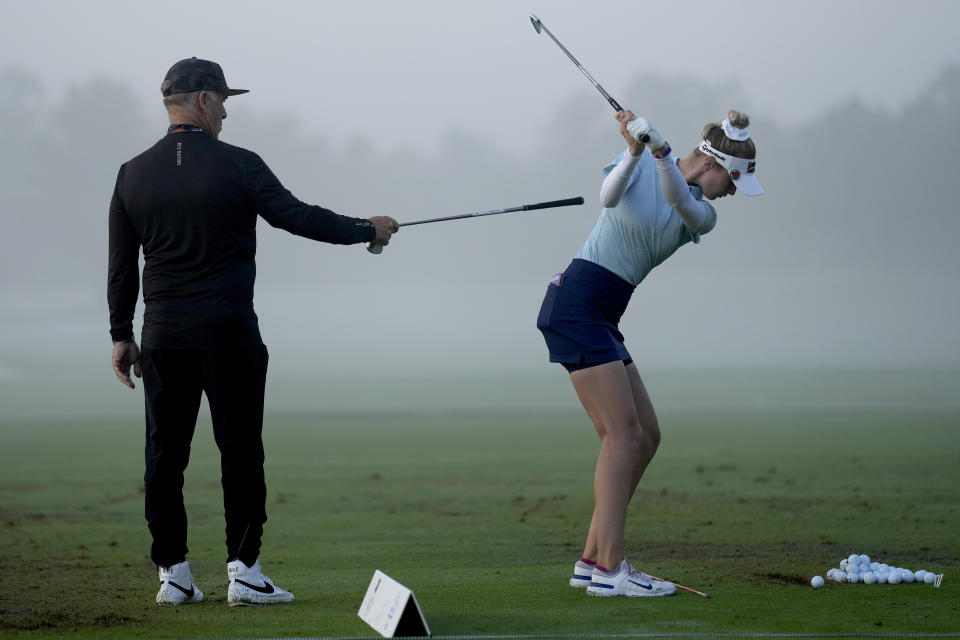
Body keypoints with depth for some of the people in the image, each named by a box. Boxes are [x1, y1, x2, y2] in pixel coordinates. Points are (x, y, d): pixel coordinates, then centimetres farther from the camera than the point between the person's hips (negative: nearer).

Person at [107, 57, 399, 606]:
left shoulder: (133, 174, 5)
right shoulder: (237, 166, -7)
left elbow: (121, 266, 8)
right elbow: (297, 216, -3)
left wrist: (121, 335, 15)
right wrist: (368, 229, 9)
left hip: (163, 335, 3)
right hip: (229, 333, -3)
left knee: (165, 453, 6)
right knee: (240, 451, 1)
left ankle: (172, 573, 6)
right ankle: (244, 570, -2)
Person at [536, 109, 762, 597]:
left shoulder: (701, 215, 11)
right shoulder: (639, 169, 0)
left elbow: (680, 202, -13)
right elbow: (609, 196, -21)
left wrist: (659, 151, -31)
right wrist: (635, 152, -36)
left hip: (602, 318, 8)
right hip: (576, 303, -8)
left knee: (645, 437, 5)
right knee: (624, 431, -15)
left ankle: (592, 561, 8)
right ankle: (609, 570, -19)